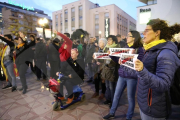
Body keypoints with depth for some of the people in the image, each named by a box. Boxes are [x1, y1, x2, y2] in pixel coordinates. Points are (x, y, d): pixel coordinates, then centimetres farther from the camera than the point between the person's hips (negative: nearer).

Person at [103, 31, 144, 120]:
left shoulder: (139, 49, -8)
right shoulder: (125, 47, 9)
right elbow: (118, 60, 10)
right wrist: (111, 55, -4)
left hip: (132, 77, -5)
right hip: (122, 75, 6)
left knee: (130, 97, 11)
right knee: (116, 95, 15)